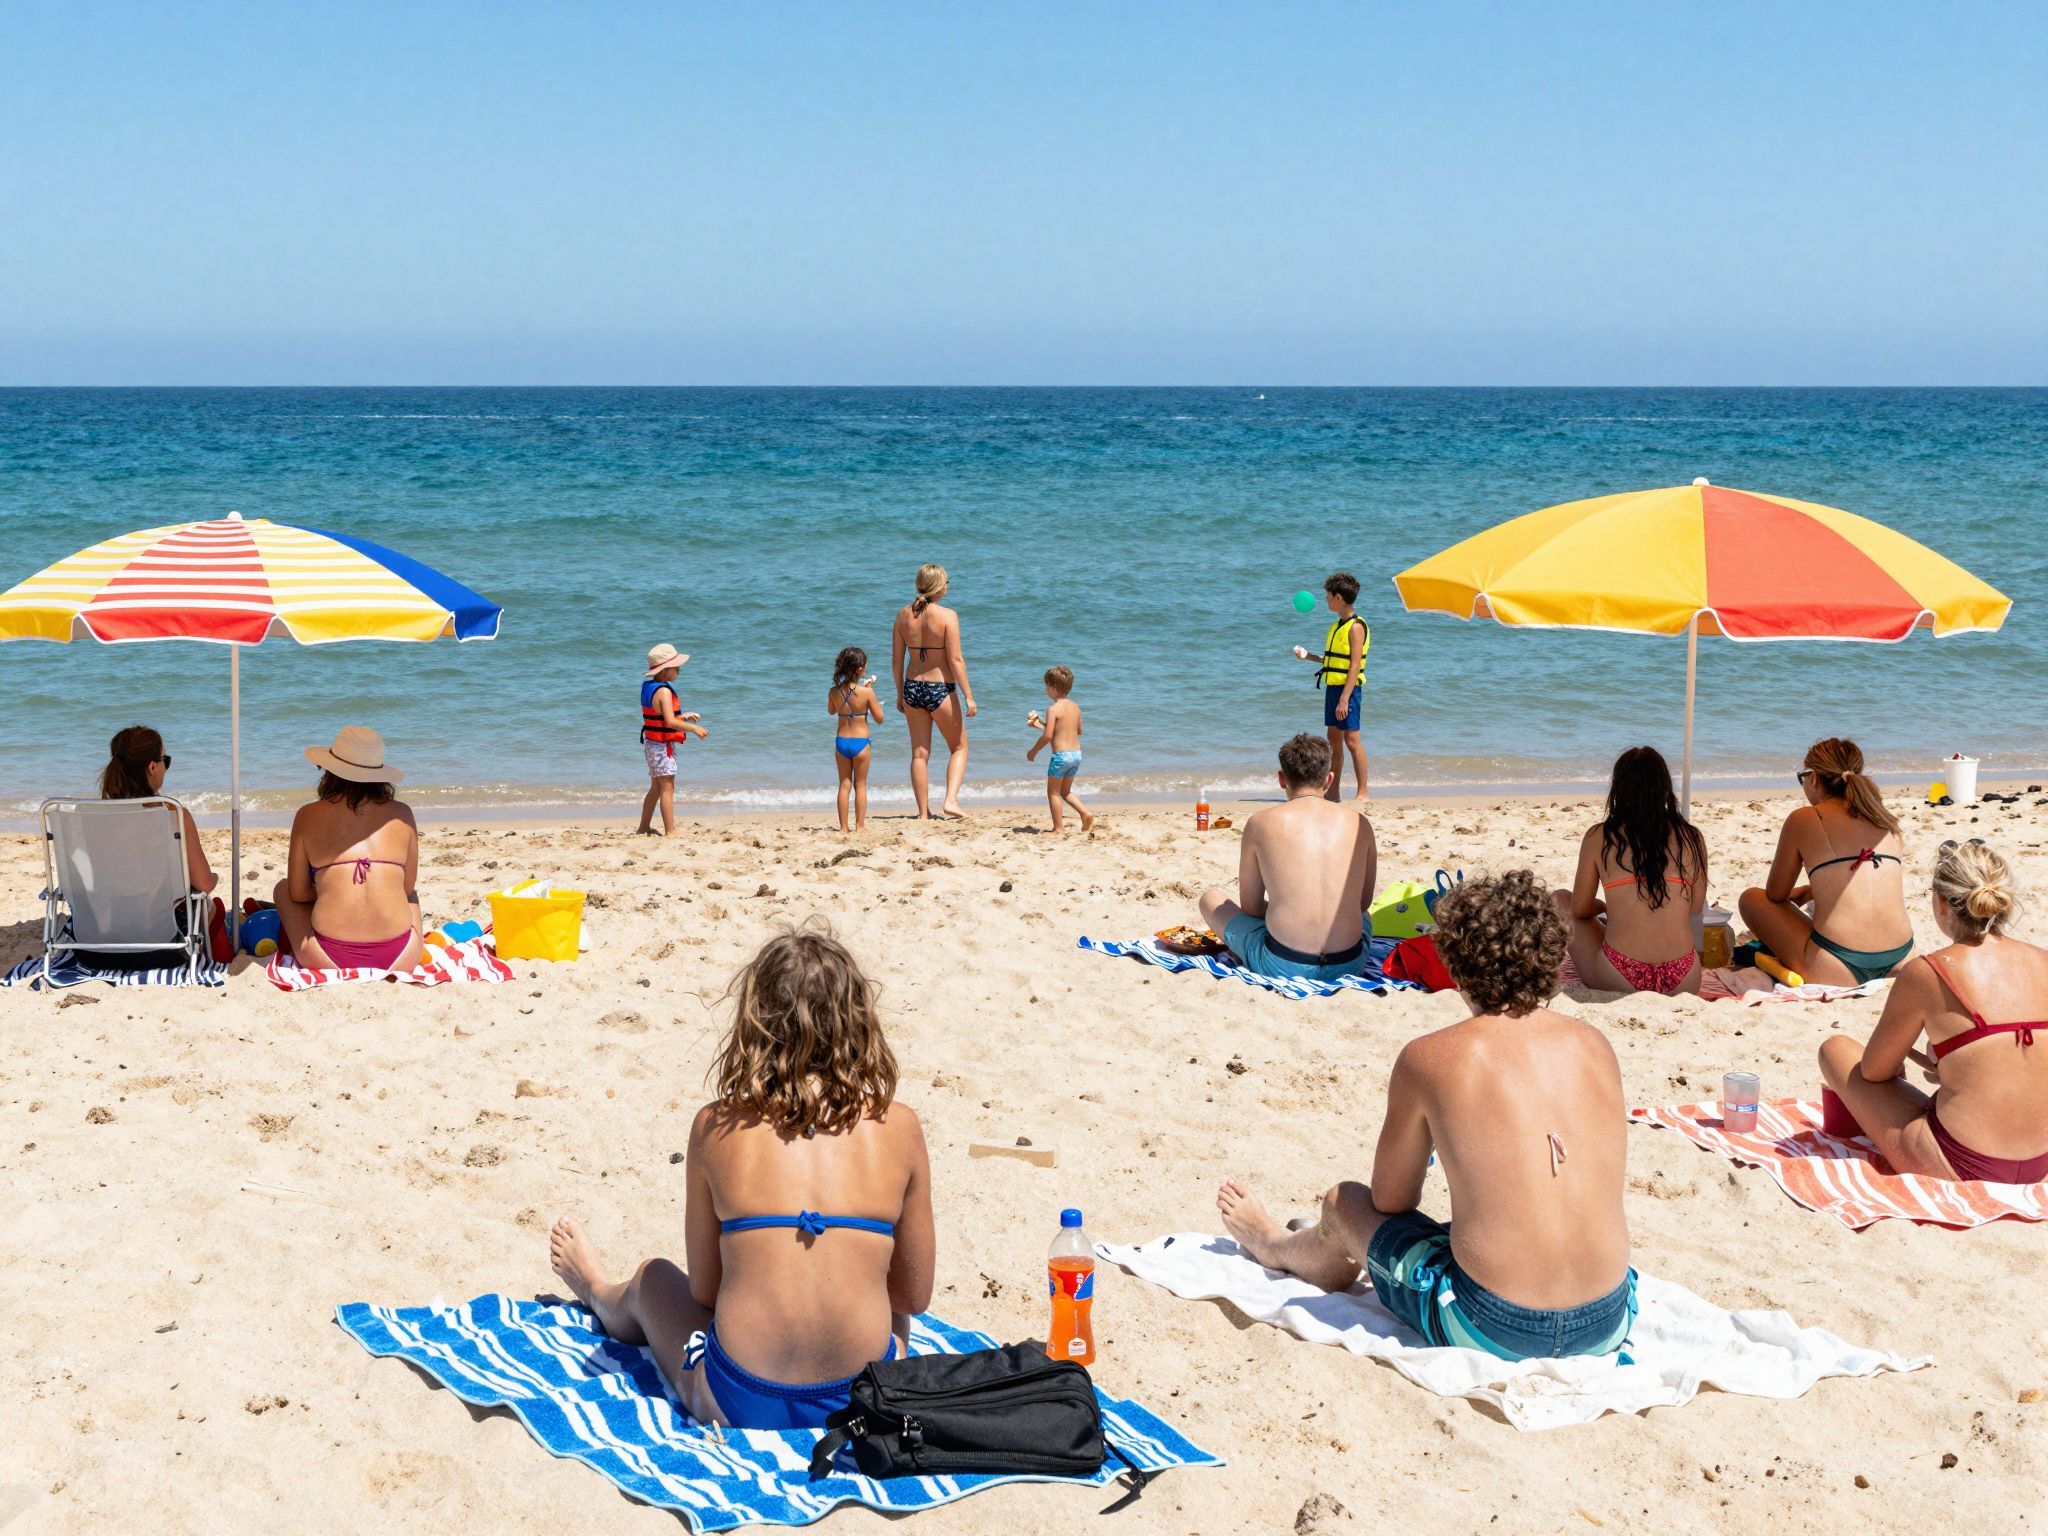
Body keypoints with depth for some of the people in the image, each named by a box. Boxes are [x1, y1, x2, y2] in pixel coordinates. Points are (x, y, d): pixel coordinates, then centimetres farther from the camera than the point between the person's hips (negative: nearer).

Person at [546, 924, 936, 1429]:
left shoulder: (716, 1127, -5)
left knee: (652, 1280, 33)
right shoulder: (897, 1127, -5)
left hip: (741, 1405, 0)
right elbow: (915, 1295, 4)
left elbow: (704, 1291, 4)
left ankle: (599, 1293, 69)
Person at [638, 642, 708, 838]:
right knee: (667, 787, -7)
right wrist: (694, 728, -19)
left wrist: (683, 717, 17)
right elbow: (670, 722, -27)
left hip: (651, 743, 10)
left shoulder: (649, 688, 10)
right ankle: (670, 832, -7)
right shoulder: (664, 691, -20)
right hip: (662, 745, -10)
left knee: (656, 788, 18)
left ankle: (644, 828, 25)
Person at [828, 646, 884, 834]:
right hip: (861, 742, -3)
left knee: (844, 785, 12)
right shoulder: (867, 692, -15)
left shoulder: (834, 692, -5)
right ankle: (860, 825, 11)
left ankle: (844, 826, 12)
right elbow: (879, 719, -7)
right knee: (860, 785, 9)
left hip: (841, 741, 3)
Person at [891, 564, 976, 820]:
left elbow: (896, 660, 5)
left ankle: (923, 813, 14)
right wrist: (968, 696, -10)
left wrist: (900, 693, 16)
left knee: (920, 754, 11)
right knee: (959, 748, 14)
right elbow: (956, 660, -15)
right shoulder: (947, 616, -13)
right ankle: (950, 800, -3)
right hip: (941, 690, -4)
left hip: (912, 688, 4)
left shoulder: (904, 614, 1)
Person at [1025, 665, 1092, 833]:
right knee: (1065, 791, 21)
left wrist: (1033, 751, -3)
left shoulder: (1053, 709, -14)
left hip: (1061, 755, -7)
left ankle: (1059, 827, 7)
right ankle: (1085, 814, 4)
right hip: (1076, 753, 7)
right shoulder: (1075, 707, 8)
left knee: (1053, 792, 7)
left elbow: (1047, 736, -19)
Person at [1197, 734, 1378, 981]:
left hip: (1281, 966, -4)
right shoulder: (1359, 824, 4)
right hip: (1349, 964, 4)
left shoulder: (1261, 823, -2)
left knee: (1212, 897, 21)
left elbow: (1249, 908, 6)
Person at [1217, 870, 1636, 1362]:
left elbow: (1390, 1201, 4)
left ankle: (1280, 1248, 58)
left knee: (1345, 1203, 23)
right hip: (1608, 1325, 4)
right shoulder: (1595, 1045, 4)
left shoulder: (1428, 1059, -7)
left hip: (1492, 1332, -4)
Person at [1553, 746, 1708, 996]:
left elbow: (1580, 910, 7)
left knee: (1559, 900, 23)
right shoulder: (1691, 838, 3)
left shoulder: (1598, 837, -1)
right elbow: (1696, 909, 12)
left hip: (1617, 982, -3)